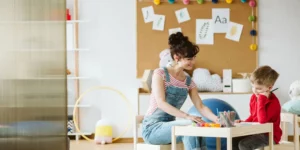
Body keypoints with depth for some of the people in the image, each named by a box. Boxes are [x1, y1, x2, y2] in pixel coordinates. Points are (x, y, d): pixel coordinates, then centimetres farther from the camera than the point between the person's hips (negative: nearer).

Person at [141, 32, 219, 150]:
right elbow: (161, 103, -21)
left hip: (170, 127, 5)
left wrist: (217, 119, -20)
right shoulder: (160, 74, -9)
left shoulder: (188, 82, 9)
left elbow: (200, 106, 1)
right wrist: (187, 116, -34)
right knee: (190, 126, -30)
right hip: (152, 128, -5)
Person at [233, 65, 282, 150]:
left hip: (270, 136, -8)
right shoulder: (254, 97, 4)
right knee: (233, 141, -8)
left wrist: (261, 99, -30)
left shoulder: (273, 102, -20)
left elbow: (262, 120, -33)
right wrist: (244, 123, -1)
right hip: (256, 132, 8)